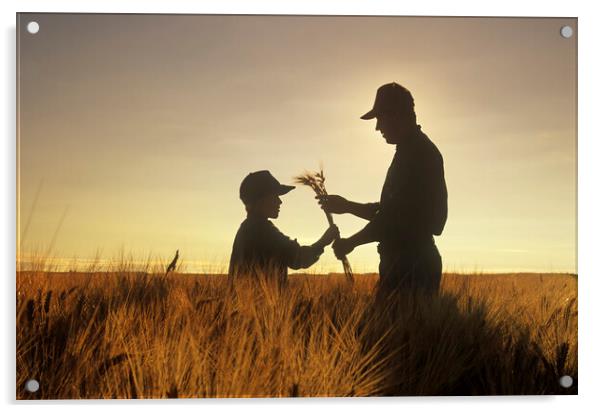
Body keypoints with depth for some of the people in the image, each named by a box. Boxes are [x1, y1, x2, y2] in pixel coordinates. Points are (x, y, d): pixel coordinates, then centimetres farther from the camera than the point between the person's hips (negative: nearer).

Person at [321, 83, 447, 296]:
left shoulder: (414, 153, -12)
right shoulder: (422, 149, 20)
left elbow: (396, 217, -18)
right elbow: (392, 212, 26)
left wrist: (351, 242, -8)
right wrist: (347, 206, 26)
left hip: (409, 265, -10)